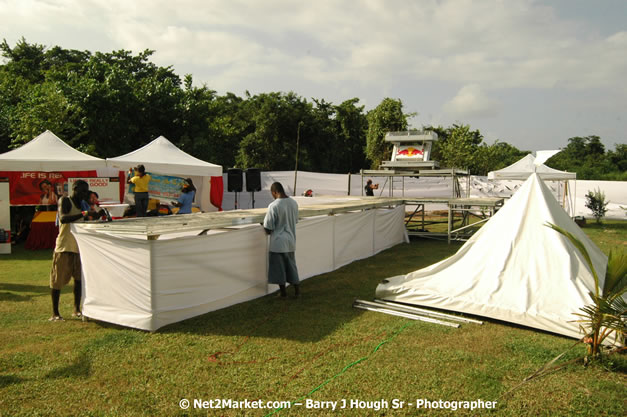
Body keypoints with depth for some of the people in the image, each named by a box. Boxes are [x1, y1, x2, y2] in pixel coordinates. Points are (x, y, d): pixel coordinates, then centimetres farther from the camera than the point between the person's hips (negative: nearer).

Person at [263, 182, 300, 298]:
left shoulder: (273, 206, -19)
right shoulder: (294, 203, 0)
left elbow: (268, 228, -16)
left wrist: (268, 231, 6)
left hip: (277, 242, -6)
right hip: (291, 240, 6)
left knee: (278, 267, 8)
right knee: (291, 264, 18)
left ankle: (283, 292, 16)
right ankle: (297, 289, 23)